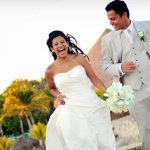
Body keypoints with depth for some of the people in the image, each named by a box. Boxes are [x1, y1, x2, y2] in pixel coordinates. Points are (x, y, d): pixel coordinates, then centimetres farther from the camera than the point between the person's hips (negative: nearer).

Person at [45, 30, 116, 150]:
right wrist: (58, 96, 0)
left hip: (92, 106, 1)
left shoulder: (79, 58, 1)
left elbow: (94, 78, 3)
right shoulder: (51, 70, 2)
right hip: (72, 110, -1)